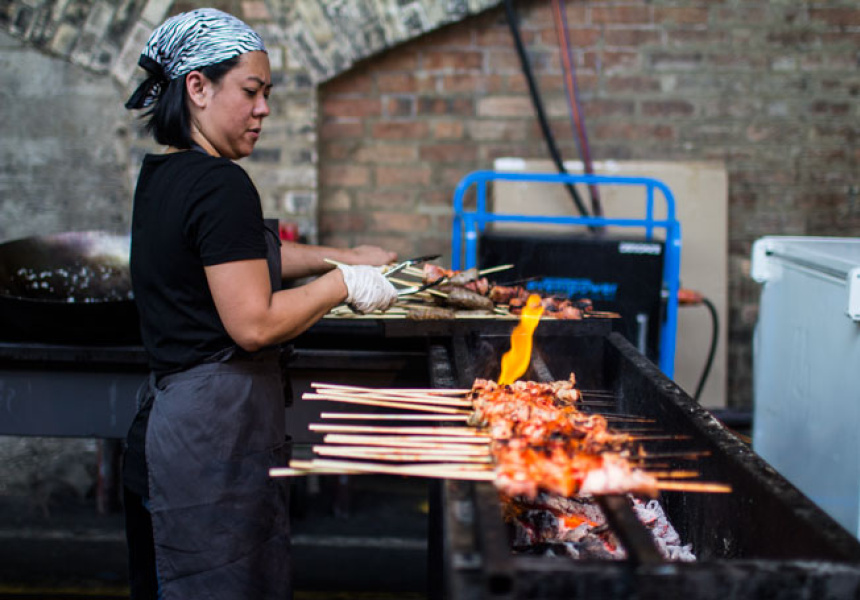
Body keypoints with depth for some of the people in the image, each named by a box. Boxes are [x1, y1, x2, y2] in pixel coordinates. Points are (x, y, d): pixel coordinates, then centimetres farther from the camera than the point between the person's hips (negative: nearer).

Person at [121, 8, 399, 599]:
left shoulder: (161, 175, 12)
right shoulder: (221, 185, -18)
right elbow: (254, 323, -22)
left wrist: (340, 256, 20)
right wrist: (343, 284, -9)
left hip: (164, 414, 10)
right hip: (217, 430, -10)